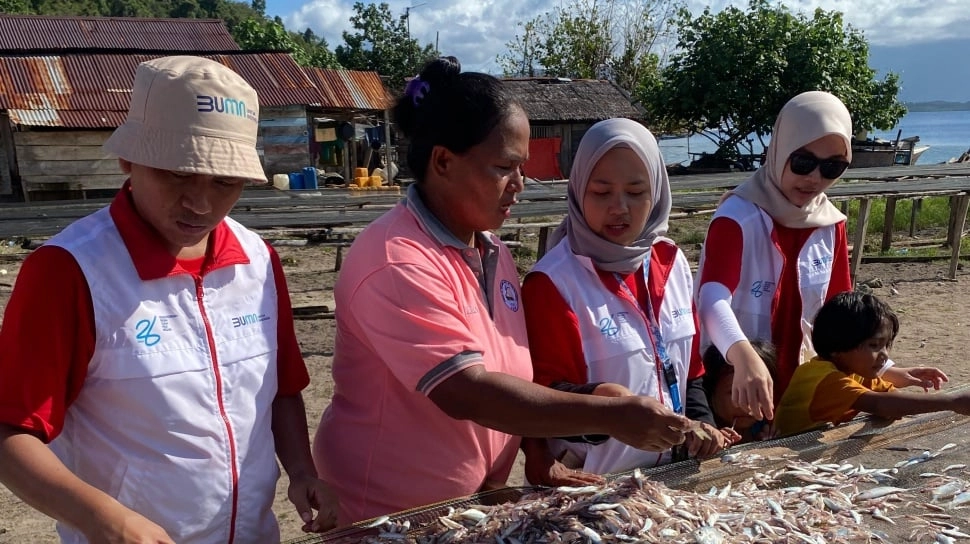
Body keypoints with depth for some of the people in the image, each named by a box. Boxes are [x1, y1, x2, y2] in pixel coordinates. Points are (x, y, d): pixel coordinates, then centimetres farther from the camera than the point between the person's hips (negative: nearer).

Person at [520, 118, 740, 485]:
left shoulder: (671, 262, 6)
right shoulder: (552, 282, -13)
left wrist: (701, 423, 0)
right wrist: (597, 397, -31)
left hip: (670, 472, 4)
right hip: (591, 481, -4)